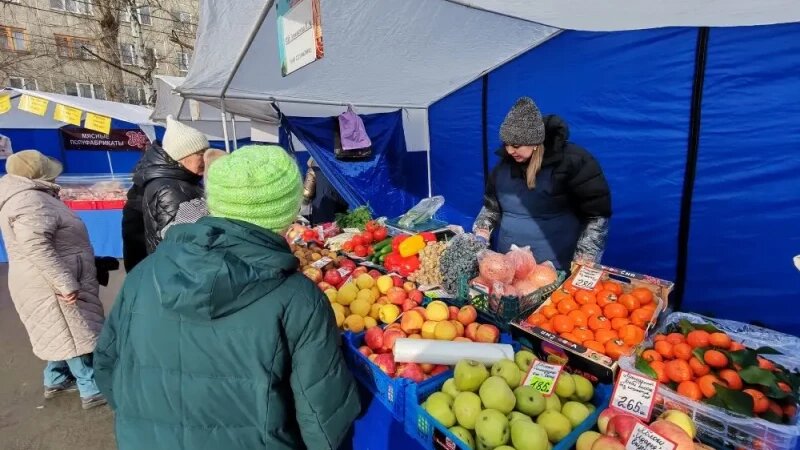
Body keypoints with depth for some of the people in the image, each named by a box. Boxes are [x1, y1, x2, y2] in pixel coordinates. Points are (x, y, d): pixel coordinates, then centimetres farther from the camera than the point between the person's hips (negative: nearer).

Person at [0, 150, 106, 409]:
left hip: (52, 282, 10)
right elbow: (37, 247, -30)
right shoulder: (30, 201, -23)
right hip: (52, 285, -10)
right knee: (75, 334, 0)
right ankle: (93, 390, 11)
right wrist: (66, 283, -30)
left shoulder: (30, 196, 11)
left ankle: (55, 381, 36)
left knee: (62, 334, 21)